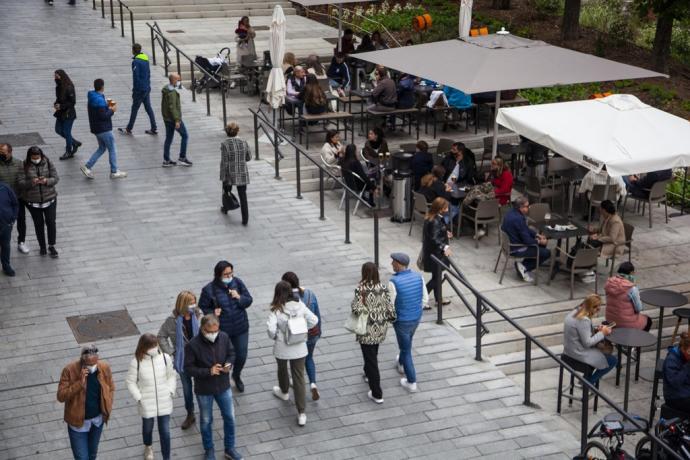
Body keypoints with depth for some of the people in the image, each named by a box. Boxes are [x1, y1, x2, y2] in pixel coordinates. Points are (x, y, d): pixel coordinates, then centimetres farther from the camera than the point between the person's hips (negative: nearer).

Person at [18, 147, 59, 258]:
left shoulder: (48, 163, -6)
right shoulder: (25, 166, -9)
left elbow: (55, 178, -4)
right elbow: (21, 183, -12)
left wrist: (47, 181, -25)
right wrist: (31, 182, -31)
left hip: (49, 199, 0)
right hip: (33, 201, 0)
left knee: (51, 222, 3)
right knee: (39, 224, 11)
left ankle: (52, 246, 21)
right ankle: (42, 246, 29)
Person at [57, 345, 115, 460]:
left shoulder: (104, 368, -12)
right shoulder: (70, 370, -22)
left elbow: (111, 388, 6)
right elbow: (61, 396, -23)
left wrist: (108, 406, -4)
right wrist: (80, 383, -34)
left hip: (98, 419, 4)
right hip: (78, 421, -4)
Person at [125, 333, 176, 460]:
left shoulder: (165, 358, -13)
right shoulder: (136, 362, -19)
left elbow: (171, 376, 2)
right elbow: (130, 382, -8)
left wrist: (171, 391, -6)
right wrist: (139, 398, -12)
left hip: (164, 402, 0)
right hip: (146, 403, 0)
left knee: (165, 432, 6)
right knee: (148, 428, 25)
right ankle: (148, 447, 57)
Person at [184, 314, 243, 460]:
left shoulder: (224, 337, -14)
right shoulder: (192, 345, -25)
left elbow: (231, 353, 3)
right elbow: (188, 368, -18)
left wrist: (229, 364, -18)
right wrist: (208, 372, -29)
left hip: (223, 387, 3)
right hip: (204, 390, -3)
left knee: (230, 418, 16)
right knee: (206, 421, 17)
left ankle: (230, 448, 38)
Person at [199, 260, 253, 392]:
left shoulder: (238, 283, -6)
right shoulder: (209, 290, -15)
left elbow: (249, 300, 1)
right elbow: (202, 308, -4)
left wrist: (239, 298, -19)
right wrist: (212, 312, -23)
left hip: (241, 328, 3)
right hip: (222, 331, -3)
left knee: (241, 356, 14)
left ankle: (236, 376, 46)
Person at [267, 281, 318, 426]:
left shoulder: (276, 310, -18)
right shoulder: (300, 305, -8)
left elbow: (270, 328, -28)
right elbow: (314, 320, -4)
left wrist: (274, 336, -6)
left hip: (282, 348, -2)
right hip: (299, 347, 2)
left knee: (282, 369, 29)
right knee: (299, 377, 6)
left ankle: (284, 392, 58)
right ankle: (301, 414, 4)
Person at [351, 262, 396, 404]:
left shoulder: (361, 289, -19)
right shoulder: (383, 288, -7)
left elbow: (357, 309, -27)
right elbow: (390, 308, -8)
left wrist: (353, 305, -5)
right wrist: (391, 318, 12)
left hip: (367, 331, -5)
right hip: (381, 329, 5)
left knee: (370, 358, 4)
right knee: (373, 354, 30)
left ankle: (377, 394, 6)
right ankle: (369, 375, 55)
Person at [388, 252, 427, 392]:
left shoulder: (393, 282, -30)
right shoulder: (418, 277, -12)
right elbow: (425, 299, -1)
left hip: (402, 321, -5)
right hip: (416, 318, 6)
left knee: (406, 349, 13)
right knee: (407, 340, 34)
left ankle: (411, 382, 23)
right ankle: (401, 364, 58)